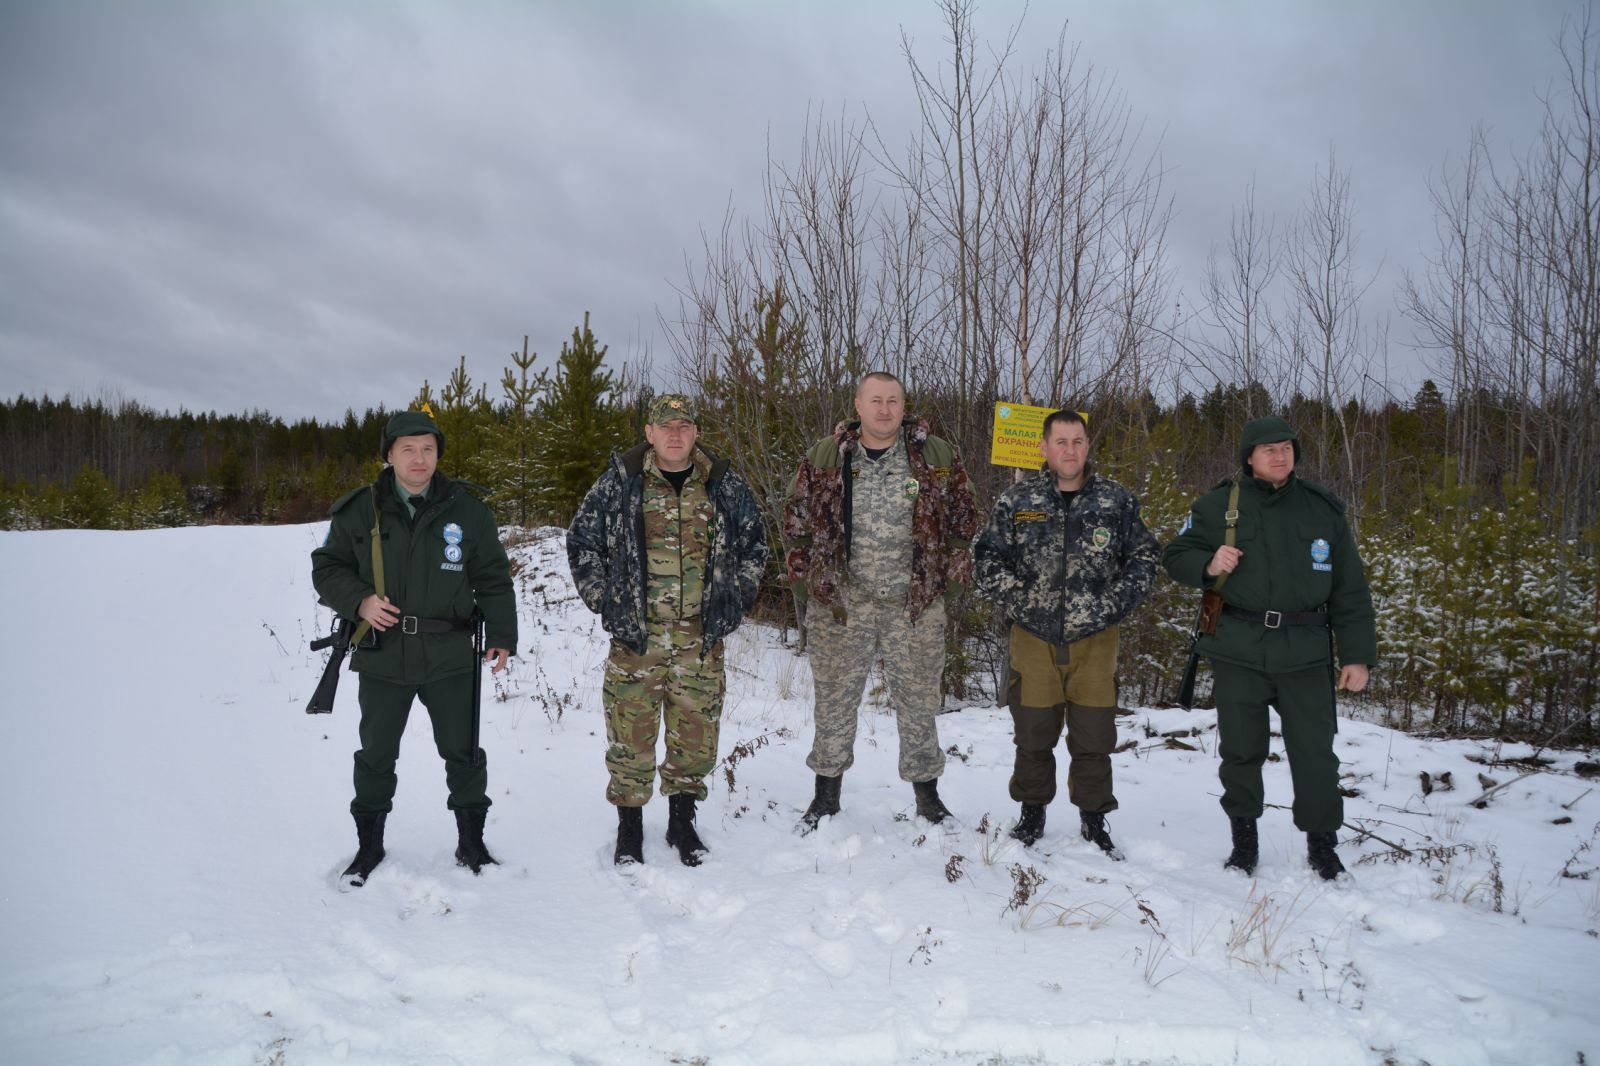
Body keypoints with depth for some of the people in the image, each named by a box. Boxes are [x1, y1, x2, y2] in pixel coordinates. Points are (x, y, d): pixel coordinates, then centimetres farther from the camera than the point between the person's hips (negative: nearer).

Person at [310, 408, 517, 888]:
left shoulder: (466, 509, 1)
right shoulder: (359, 511, 1)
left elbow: (493, 578, 4)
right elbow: (327, 567, 8)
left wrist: (501, 635, -3)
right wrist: (359, 600, -12)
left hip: (450, 656, 0)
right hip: (382, 657, 1)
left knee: (463, 753, 8)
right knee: (376, 755, 13)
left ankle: (471, 840, 26)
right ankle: (369, 844, 30)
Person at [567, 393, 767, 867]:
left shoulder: (726, 485, 6)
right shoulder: (619, 483, 0)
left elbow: (753, 545, 16)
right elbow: (582, 542, 7)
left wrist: (736, 600, 9)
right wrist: (604, 601, 1)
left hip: (701, 636, 2)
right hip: (636, 633, -2)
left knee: (696, 732, 9)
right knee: (630, 734, 3)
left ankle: (682, 821, 29)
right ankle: (629, 829, 21)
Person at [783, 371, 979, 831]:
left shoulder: (938, 457, 2)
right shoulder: (824, 458, 2)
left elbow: (963, 517, 10)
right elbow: (797, 522, 10)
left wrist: (951, 575, 6)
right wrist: (804, 578, 6)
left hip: (915, 603, 0)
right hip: (840, 602, 0)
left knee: (919, 700, 10)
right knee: (835, 698, 9)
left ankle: (927, 794, 26)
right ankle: (826, 794, 25)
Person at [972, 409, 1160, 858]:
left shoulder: (1117, 501, 3)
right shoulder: (1016, 501, 1)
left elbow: (1145, 557, 8)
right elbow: (987, 559, 3)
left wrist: (1113, 604, -4)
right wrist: (1021, 603, -7)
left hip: (1094, 638, 0)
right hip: (1034, 637, 0)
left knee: (1094, 735, 6)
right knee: (1033, 735, 9)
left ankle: (1093, 820, 24)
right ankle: (1032, 813, 28)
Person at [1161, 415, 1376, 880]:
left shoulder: (1323, 508, 6)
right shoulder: (1217, 505, 1)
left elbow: (1350, 589, 8)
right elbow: (1175, 556, 9)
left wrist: (1357, 655, 3)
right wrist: (1208, 566, -14)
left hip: (1305, 652, 1)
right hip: (1237, 650, 0)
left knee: (1314, 752, 4)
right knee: (1241, 750, 10)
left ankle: (1323, 845, 22)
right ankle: (1243, 839, 27)